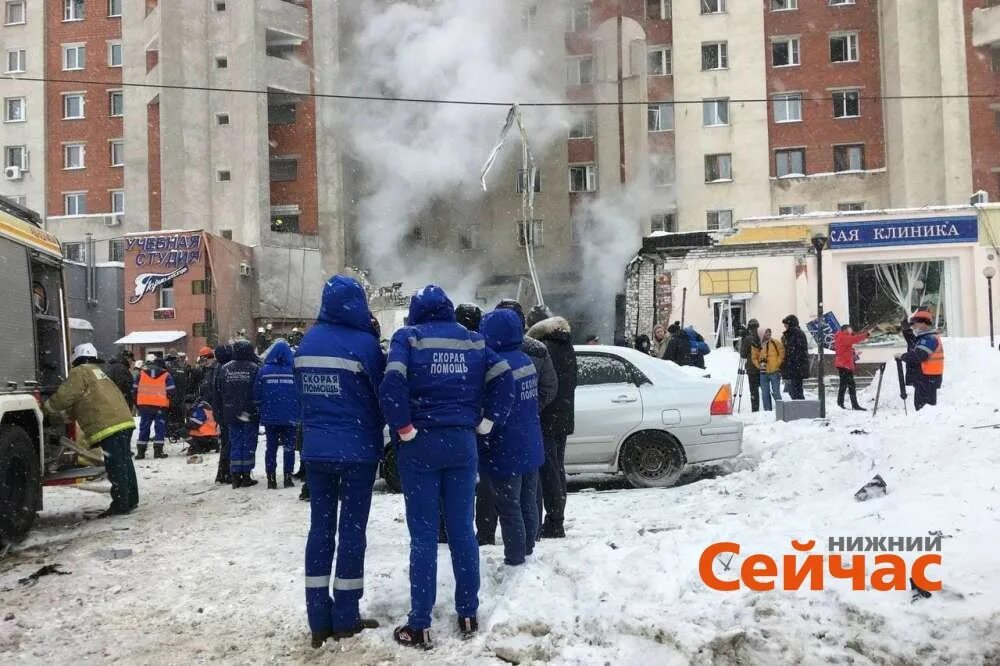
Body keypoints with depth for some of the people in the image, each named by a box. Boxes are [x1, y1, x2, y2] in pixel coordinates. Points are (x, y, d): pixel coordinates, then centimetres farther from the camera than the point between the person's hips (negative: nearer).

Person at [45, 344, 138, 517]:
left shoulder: (80, 373, 0)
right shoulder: (98, 373, 29)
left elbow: (64, 396, -7)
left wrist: (48, 406, 11)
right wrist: (66, 413, 28)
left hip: (109, 426, -9)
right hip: (123, 421, 9)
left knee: (115, 466, -5)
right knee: (124, 463, 16)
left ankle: (120, 504, -2)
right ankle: (131, 500, 24)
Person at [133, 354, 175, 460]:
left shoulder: (141, 374, 6)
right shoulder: (166, 375, -1)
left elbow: (135, 389, 8)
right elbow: (171, 391, -2)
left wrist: (137, 403, 16)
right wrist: (167, 401, 14)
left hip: (144, 405, 2)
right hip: (161, 406, -2)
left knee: (144, 428, 9)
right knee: (160, 427, 5)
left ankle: (140, 451, 7)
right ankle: (158, 450, 0)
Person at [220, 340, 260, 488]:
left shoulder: (225, 368, 1)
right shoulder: (253, 368, -9)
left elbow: (219, 391, 6)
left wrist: (222, 412, 15)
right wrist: (260, 413, 3)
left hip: (231, 413, 3)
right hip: (250, 414, -3)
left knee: (235, 443, 9)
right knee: (249, 443, 5)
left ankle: (235, 476, 7)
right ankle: (246, 476, 5)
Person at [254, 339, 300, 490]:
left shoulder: (264, 371, -5)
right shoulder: (294, 370, -7)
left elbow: (257, 395, -1)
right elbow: (301, 394, -2)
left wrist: (261, 410, 13)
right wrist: (298, 412, 11)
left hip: (270, 417, 1)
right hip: (290, 418, -1)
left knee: (271, 447, 9)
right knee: (289, 447, 8)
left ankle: (271, 479, 8)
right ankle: (288, 478, 7)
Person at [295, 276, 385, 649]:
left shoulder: (307, 342, 4)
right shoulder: (364, 342, -14)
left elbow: (302, 392, 12)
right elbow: (383, 392, -7)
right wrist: (377, 427, 10)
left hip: (315, 449, 5)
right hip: (357, 450, -5)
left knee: (320, 528, 10)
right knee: (352, 529, 4)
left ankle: (319, 620, 12)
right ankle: (345, 619, 10)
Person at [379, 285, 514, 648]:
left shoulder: (407, 337, -3)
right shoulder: (473, 340, 9)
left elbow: (391, 385, -19)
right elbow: (504, 379, 0)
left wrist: (405, 428, -10)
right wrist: (486, 422, 4)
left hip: (421, 444, -3)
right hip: (462, 442, 3)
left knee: (423, 536, 1)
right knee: (462, 530, 12)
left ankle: (419, 626, 6)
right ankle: (468, 615, 19)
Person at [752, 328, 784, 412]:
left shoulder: (776, 343, -2)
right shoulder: (756, 345, 5)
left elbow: (781, 354, -2)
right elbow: (754, 358, 10)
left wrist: (776, 365, -9)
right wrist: (759, 365, -5)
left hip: (774, 371, -3)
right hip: (763, 372, 3)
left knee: (776, 392, -2)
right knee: (765, 393, 8)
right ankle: (767, 410, 17)